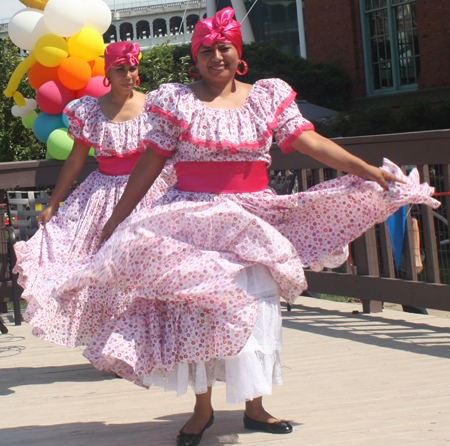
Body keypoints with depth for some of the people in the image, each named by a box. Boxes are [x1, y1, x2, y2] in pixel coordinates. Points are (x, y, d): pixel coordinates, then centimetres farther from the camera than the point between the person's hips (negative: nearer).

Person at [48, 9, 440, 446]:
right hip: (191, 220, -1)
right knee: (193, 307, -2)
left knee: (254, 305, -4)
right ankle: (201, 407, 13)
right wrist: (116, 219, 2)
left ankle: (255, 406, 9)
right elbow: (150, 163, 3)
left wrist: (370, 172, -5)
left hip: (250, 222, 1)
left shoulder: (268, 97, 7)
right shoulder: (176, 100, 2)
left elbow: (311, 142, 2)